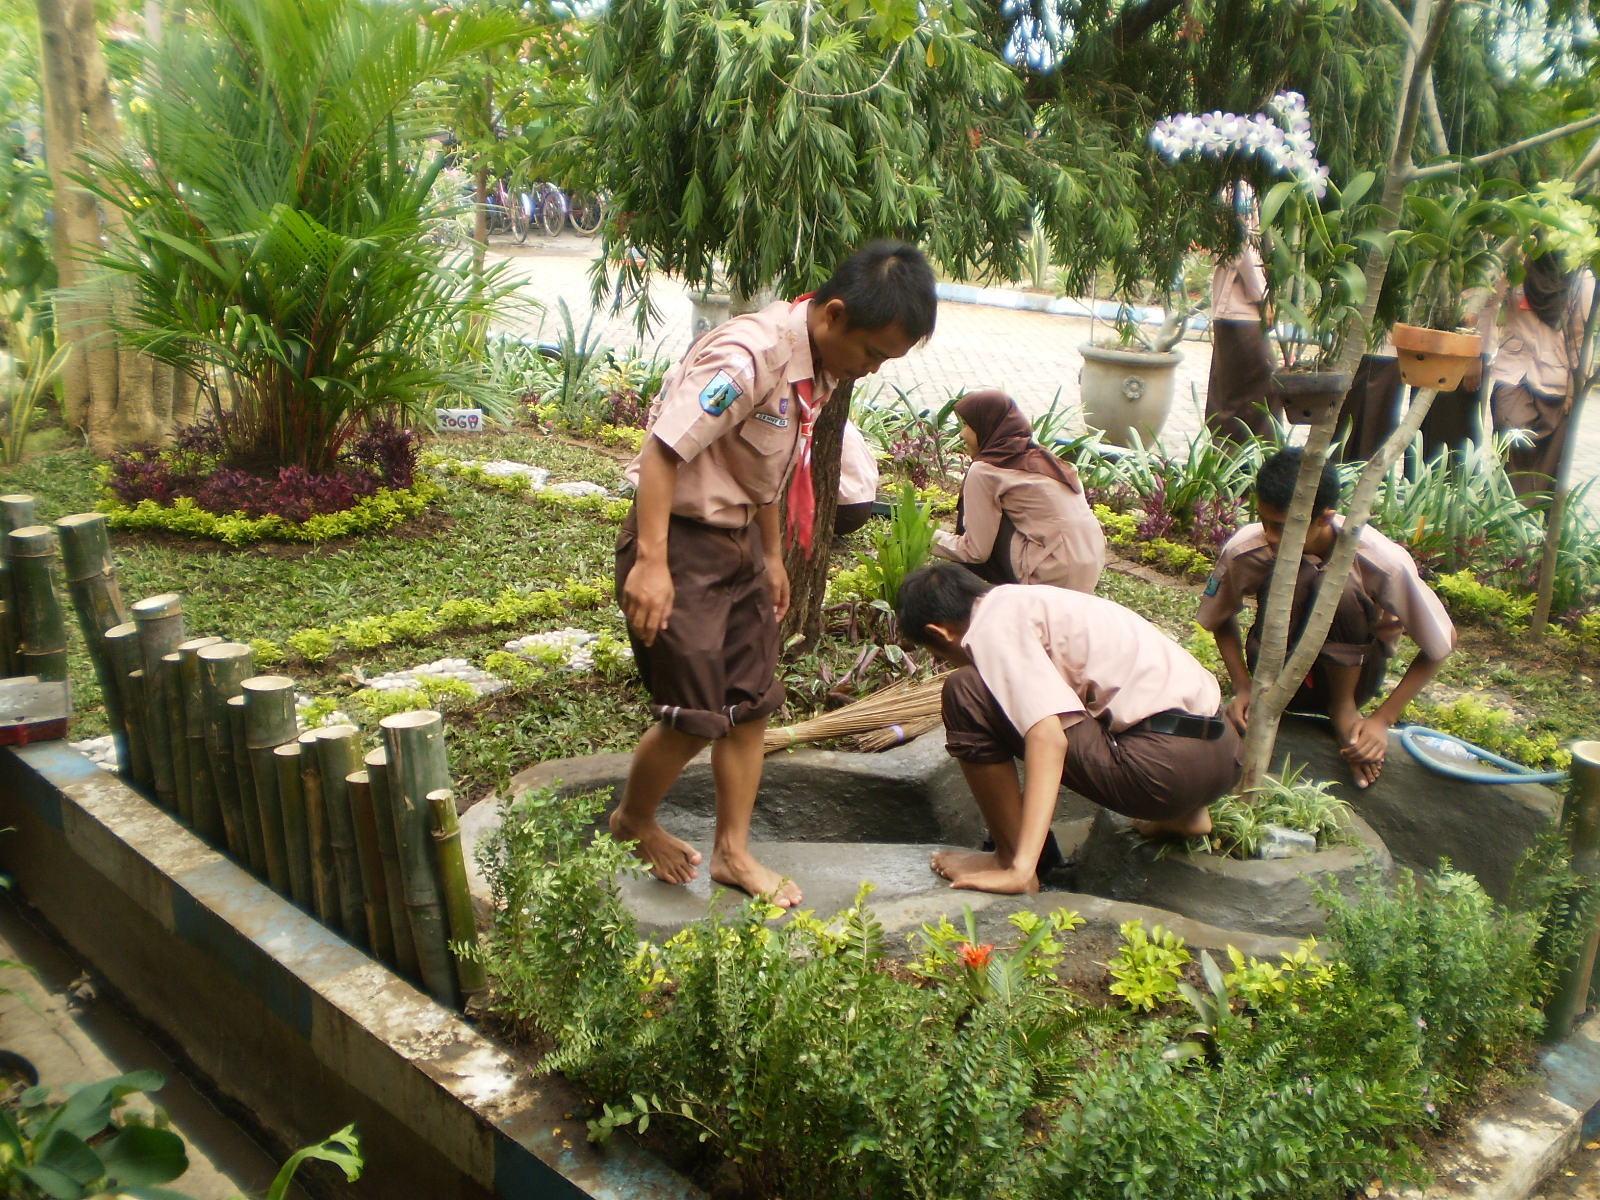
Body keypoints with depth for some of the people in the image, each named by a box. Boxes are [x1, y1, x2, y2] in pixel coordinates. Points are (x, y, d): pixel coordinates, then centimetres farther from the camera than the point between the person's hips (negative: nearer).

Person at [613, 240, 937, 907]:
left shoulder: (821, 365, 4)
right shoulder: (750, 356, -25)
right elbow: (663, 449, -27)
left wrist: (772, 556, 19)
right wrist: (651, 562, -30)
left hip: (740, 539, 9)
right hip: (680, 541, -9)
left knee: (751, 702, 10)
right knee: (695, 715, -3)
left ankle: (733, 851, 24)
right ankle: (632, 821, 25)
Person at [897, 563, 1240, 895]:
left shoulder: (992, 626, -6)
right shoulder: (1026, 600, 22)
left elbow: (1048, 737, -21)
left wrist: (1020, 869, -22)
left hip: (1167, 766, -10)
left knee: (966, 693, -9)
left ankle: (1009, 859, -1)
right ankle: (1184, 815, 25)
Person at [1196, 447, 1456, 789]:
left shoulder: (1384, 562, -26)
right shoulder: (1244, 549, -21)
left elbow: (1442, 643, -13)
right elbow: (1221, 620, 0)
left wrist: (1382, 719, -18)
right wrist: (1243, 688, -14)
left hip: (1350, 671, 0)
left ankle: (1343, 707, -12)